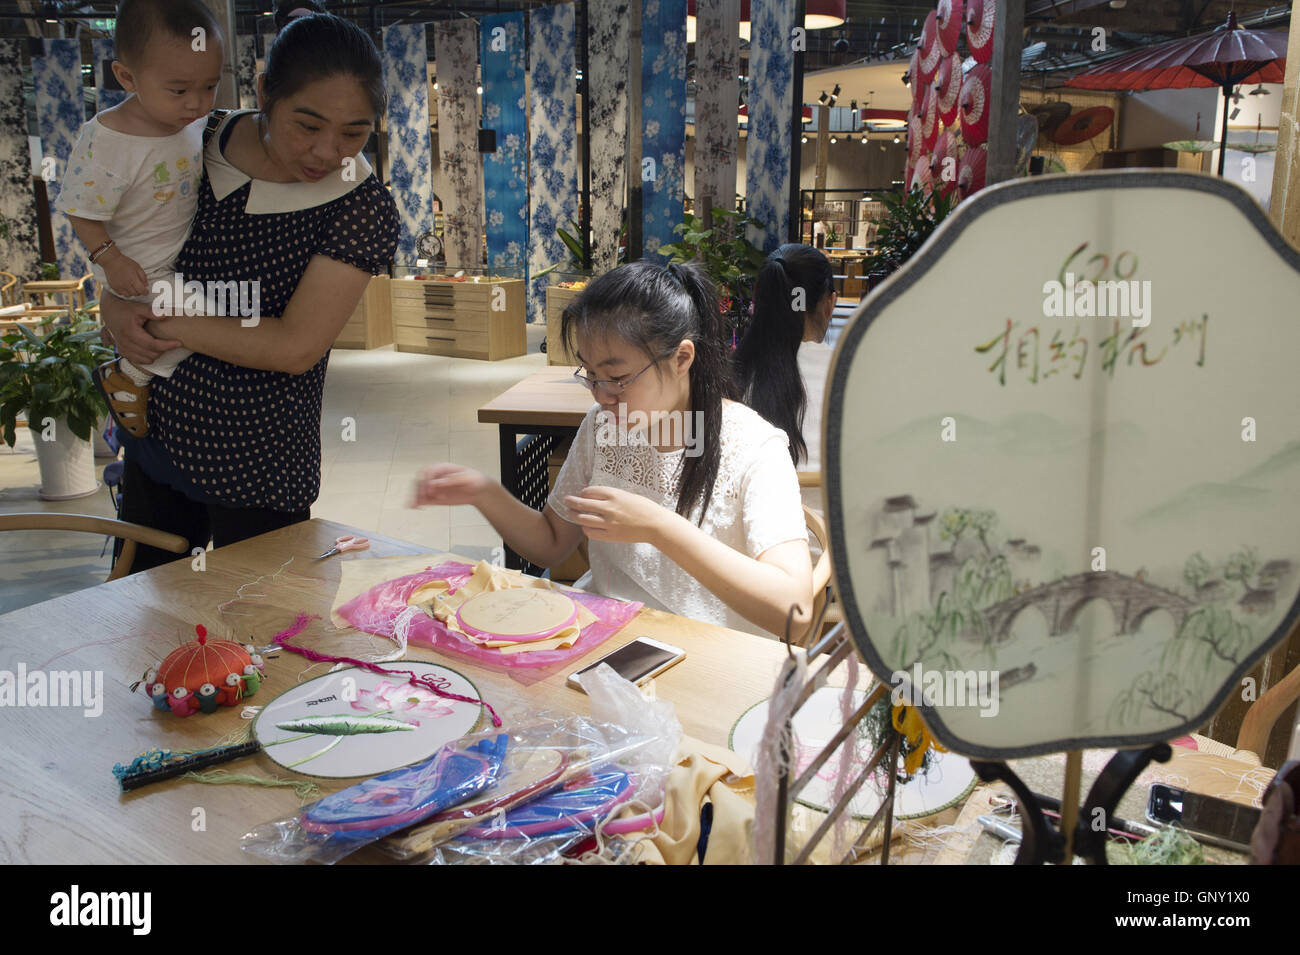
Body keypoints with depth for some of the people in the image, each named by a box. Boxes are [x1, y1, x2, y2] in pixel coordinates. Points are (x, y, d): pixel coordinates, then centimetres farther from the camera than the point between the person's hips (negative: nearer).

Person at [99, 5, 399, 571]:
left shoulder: (364, 210, -16)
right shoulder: (202, 146, -2)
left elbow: (295, 347, -21)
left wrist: (163, 322, -15)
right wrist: (114, 309, -7)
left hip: (260, 470, -5)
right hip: (154, 438, 5)